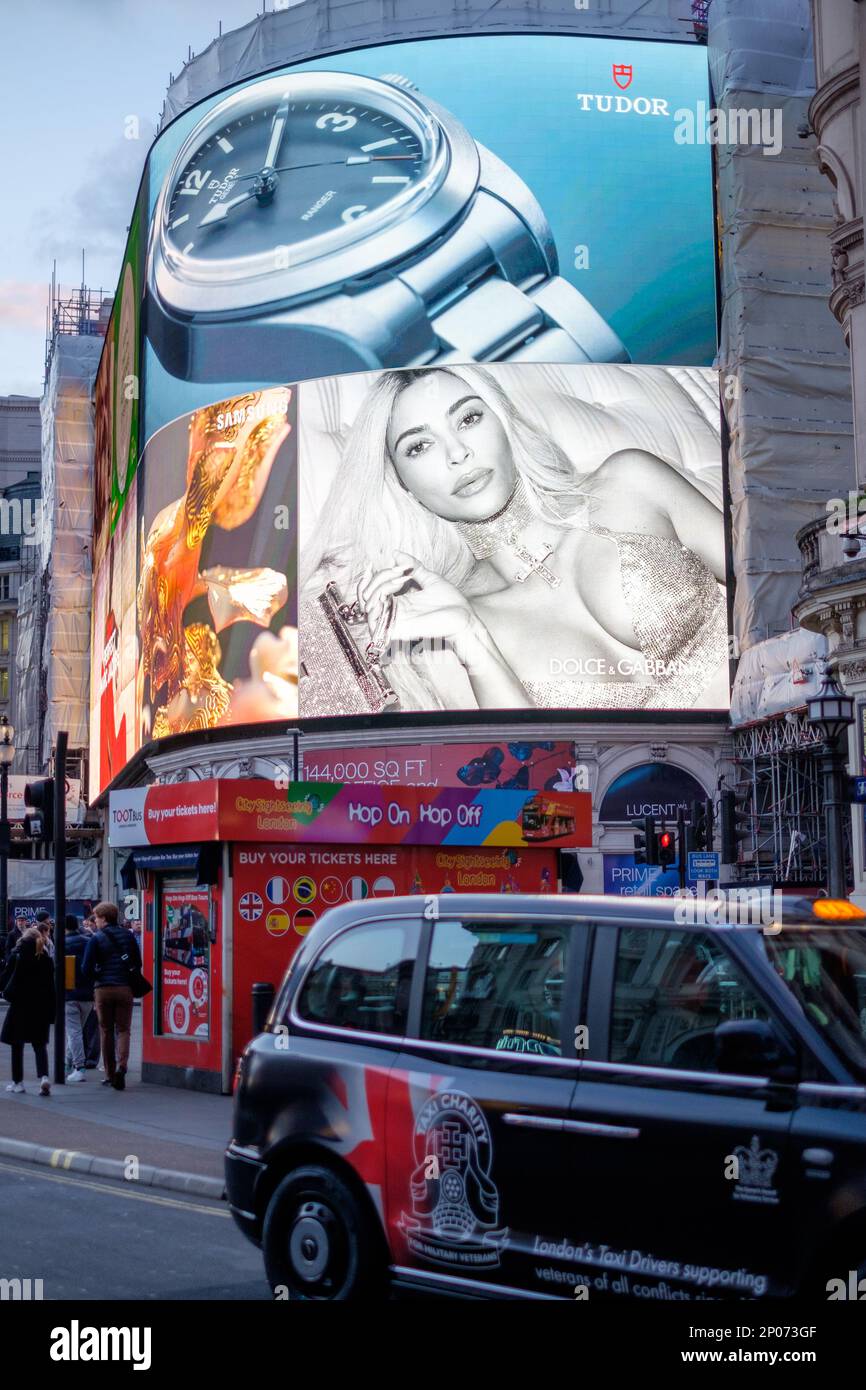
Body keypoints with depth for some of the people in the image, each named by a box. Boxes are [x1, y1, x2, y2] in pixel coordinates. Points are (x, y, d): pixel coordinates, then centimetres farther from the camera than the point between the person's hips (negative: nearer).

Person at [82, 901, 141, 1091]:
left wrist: (94, 982, 11)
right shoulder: (128, 935, 4)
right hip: (125, 988, 1)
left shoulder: (96, 938, -5)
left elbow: (87, 968, -7)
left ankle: (110, 1074, 11)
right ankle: (121, 1065, -19)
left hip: (103, 989, -1)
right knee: (123, 1030, 5)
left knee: (106, 1031, 9)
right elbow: (137, 963, 8)